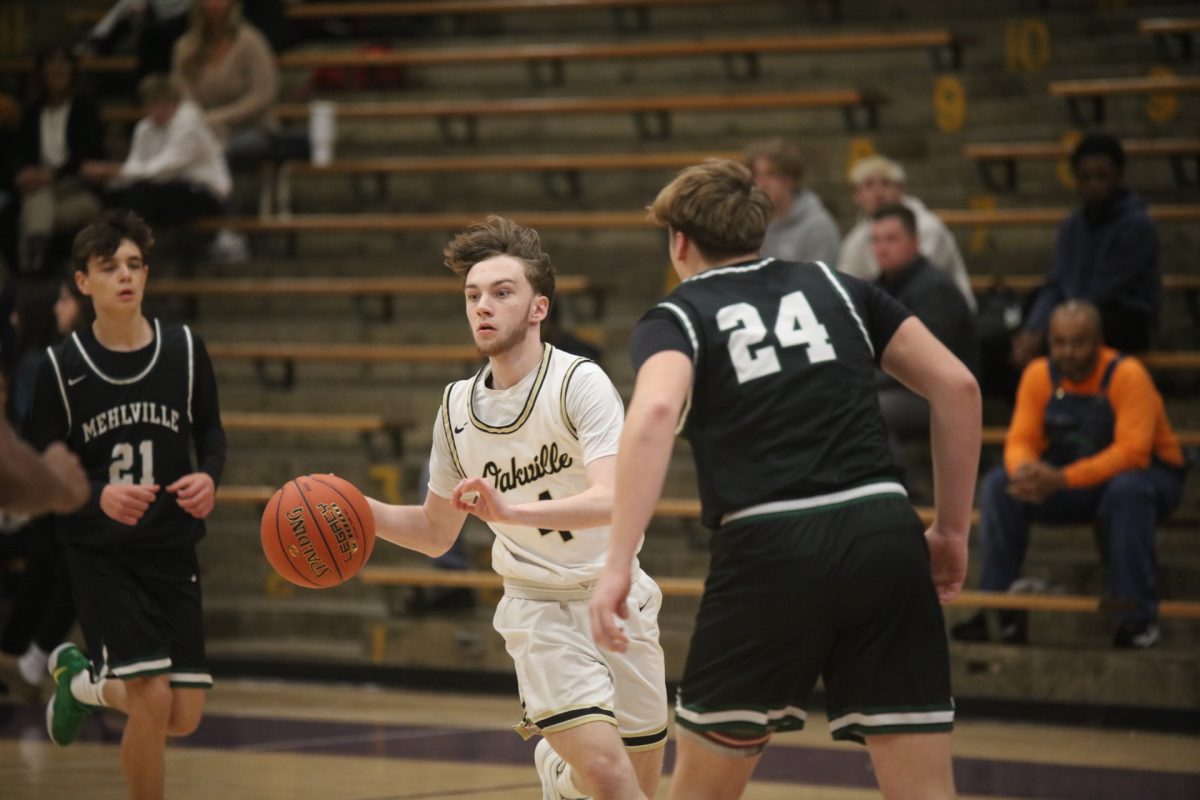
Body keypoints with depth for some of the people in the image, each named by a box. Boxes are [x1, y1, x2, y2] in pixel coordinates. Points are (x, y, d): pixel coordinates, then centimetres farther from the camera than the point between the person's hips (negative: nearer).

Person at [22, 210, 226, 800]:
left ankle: (81, 679, 34)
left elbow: (210, 429, 11)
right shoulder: (61, 368, -7)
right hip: (99, 555, -3)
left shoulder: (185, 350, -2)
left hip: (173, 549, 3)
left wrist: (209, 476, -11)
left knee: (184, 718, 3)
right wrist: (99, 496, -24)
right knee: (152, 698, -16)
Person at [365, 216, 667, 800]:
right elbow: (436, 533, 12)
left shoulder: (579, 382, -15)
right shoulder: (457, 408, 0)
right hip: (538, 608, 1)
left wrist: (511, 511, -43)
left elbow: (613, 501, -30)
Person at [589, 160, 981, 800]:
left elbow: (655, 413, -14)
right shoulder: (835, 288, 20)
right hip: (883, 536, 2)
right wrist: (952, 529, 19)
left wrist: (617, 565, -20)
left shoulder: (676, 318, 9)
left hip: (769, 551, -2)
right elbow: (956, 386, 13)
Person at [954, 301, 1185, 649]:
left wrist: (1061, 479, -42)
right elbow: (1021, 440, -9)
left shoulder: (1127, 375, -23)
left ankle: (1138, 614, -29)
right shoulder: (1039, 375, -7)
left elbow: (1132, 452, -31)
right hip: (1067, 480, 5)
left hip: (1146, 473, -4)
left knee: (1128, 490, -39)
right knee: (998, 486, -17)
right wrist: (1025, 471, -36)